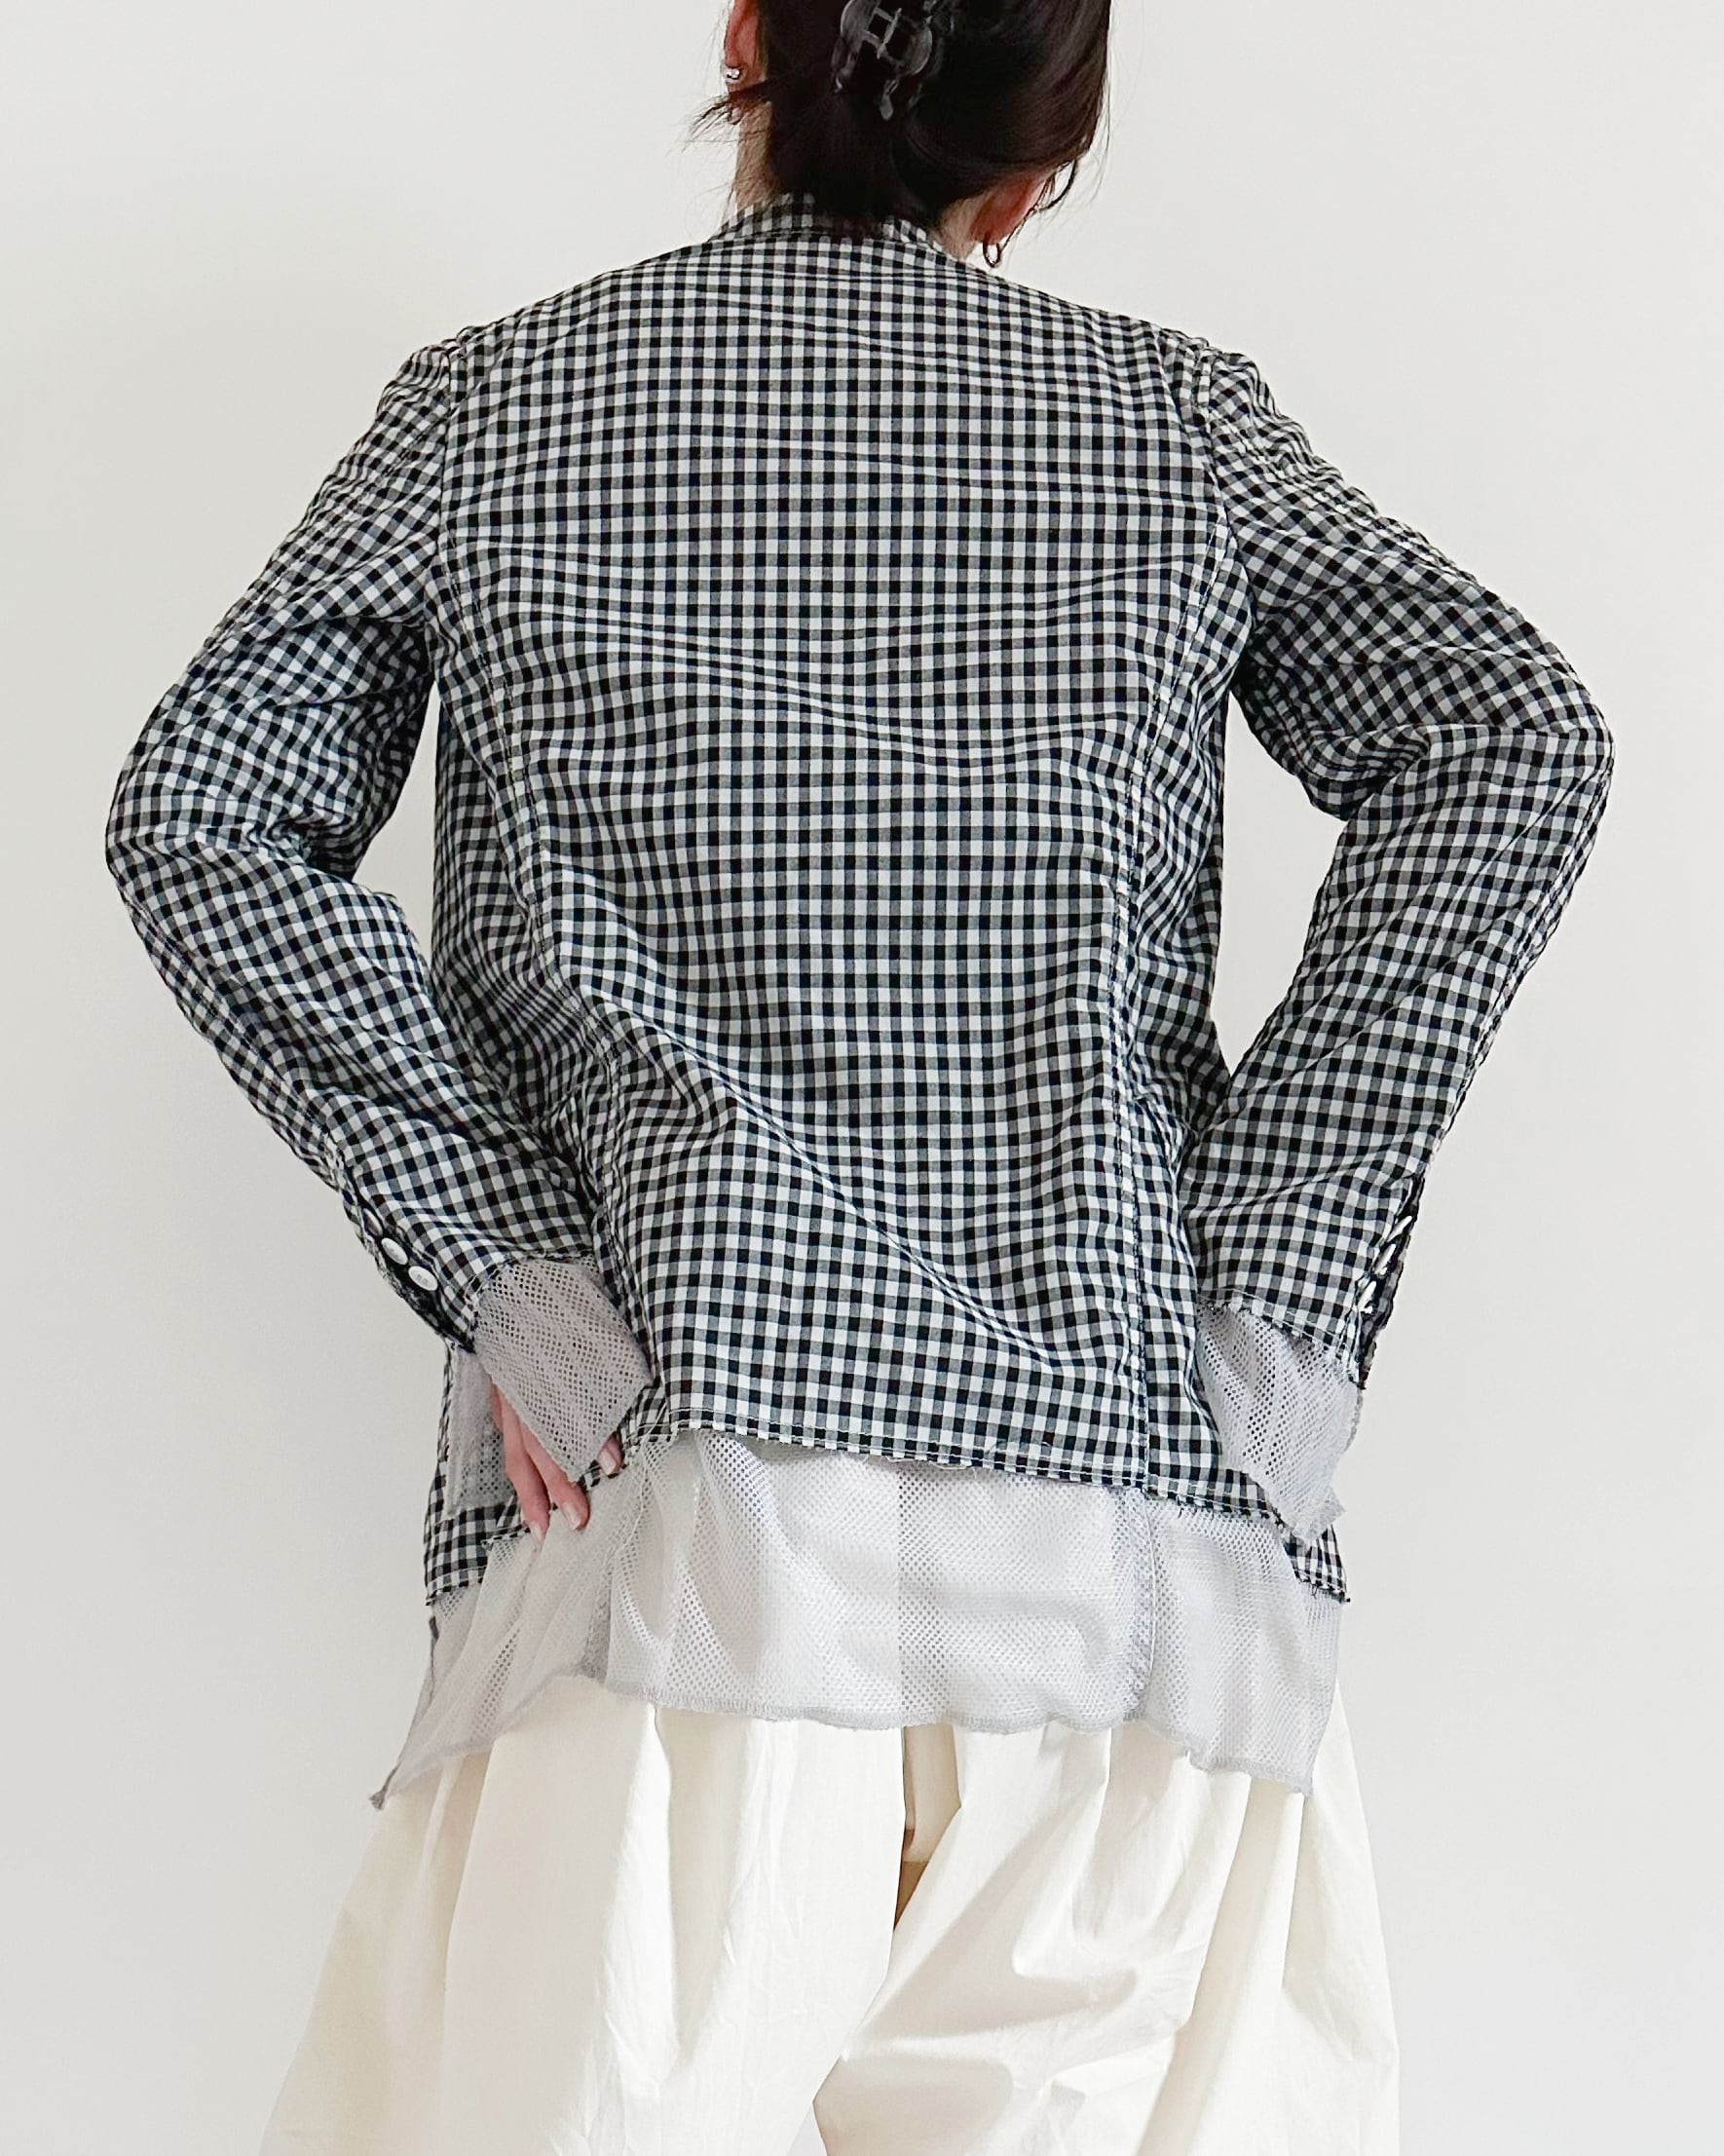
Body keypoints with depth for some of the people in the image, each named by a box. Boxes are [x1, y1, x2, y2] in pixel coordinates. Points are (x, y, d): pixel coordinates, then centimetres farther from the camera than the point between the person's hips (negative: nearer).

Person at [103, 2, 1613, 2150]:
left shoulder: (488, 404, 13)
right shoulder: (1181, 420, 14)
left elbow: (201, 808, 2)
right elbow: (1509, 733, 0)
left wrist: (488, 1245, -2)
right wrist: (1287, 1286, -4)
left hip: (683, 1508, -1)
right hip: (1151, 1546, 2)